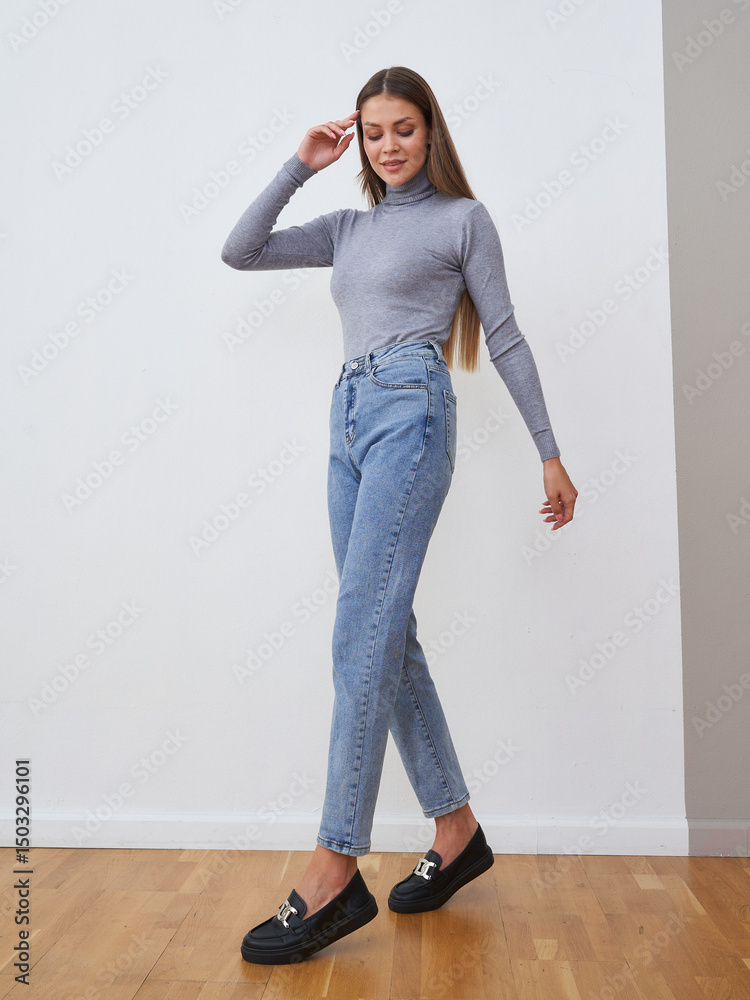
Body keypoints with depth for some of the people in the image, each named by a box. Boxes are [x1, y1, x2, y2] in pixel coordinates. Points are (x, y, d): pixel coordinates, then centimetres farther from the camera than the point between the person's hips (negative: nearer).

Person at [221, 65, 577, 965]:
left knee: (362, 631, -16)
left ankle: (336, 873, -11)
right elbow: (239, 252, 21)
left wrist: (550, 452, 3)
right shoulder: (348, 228, 24)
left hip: (410, 411, -6)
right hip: (349, 420, 7)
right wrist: (299, 168, 17)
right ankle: (457, 831, 16)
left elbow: (505, 338, 6)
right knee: (387, 634, 4)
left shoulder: (463, 218, 10)